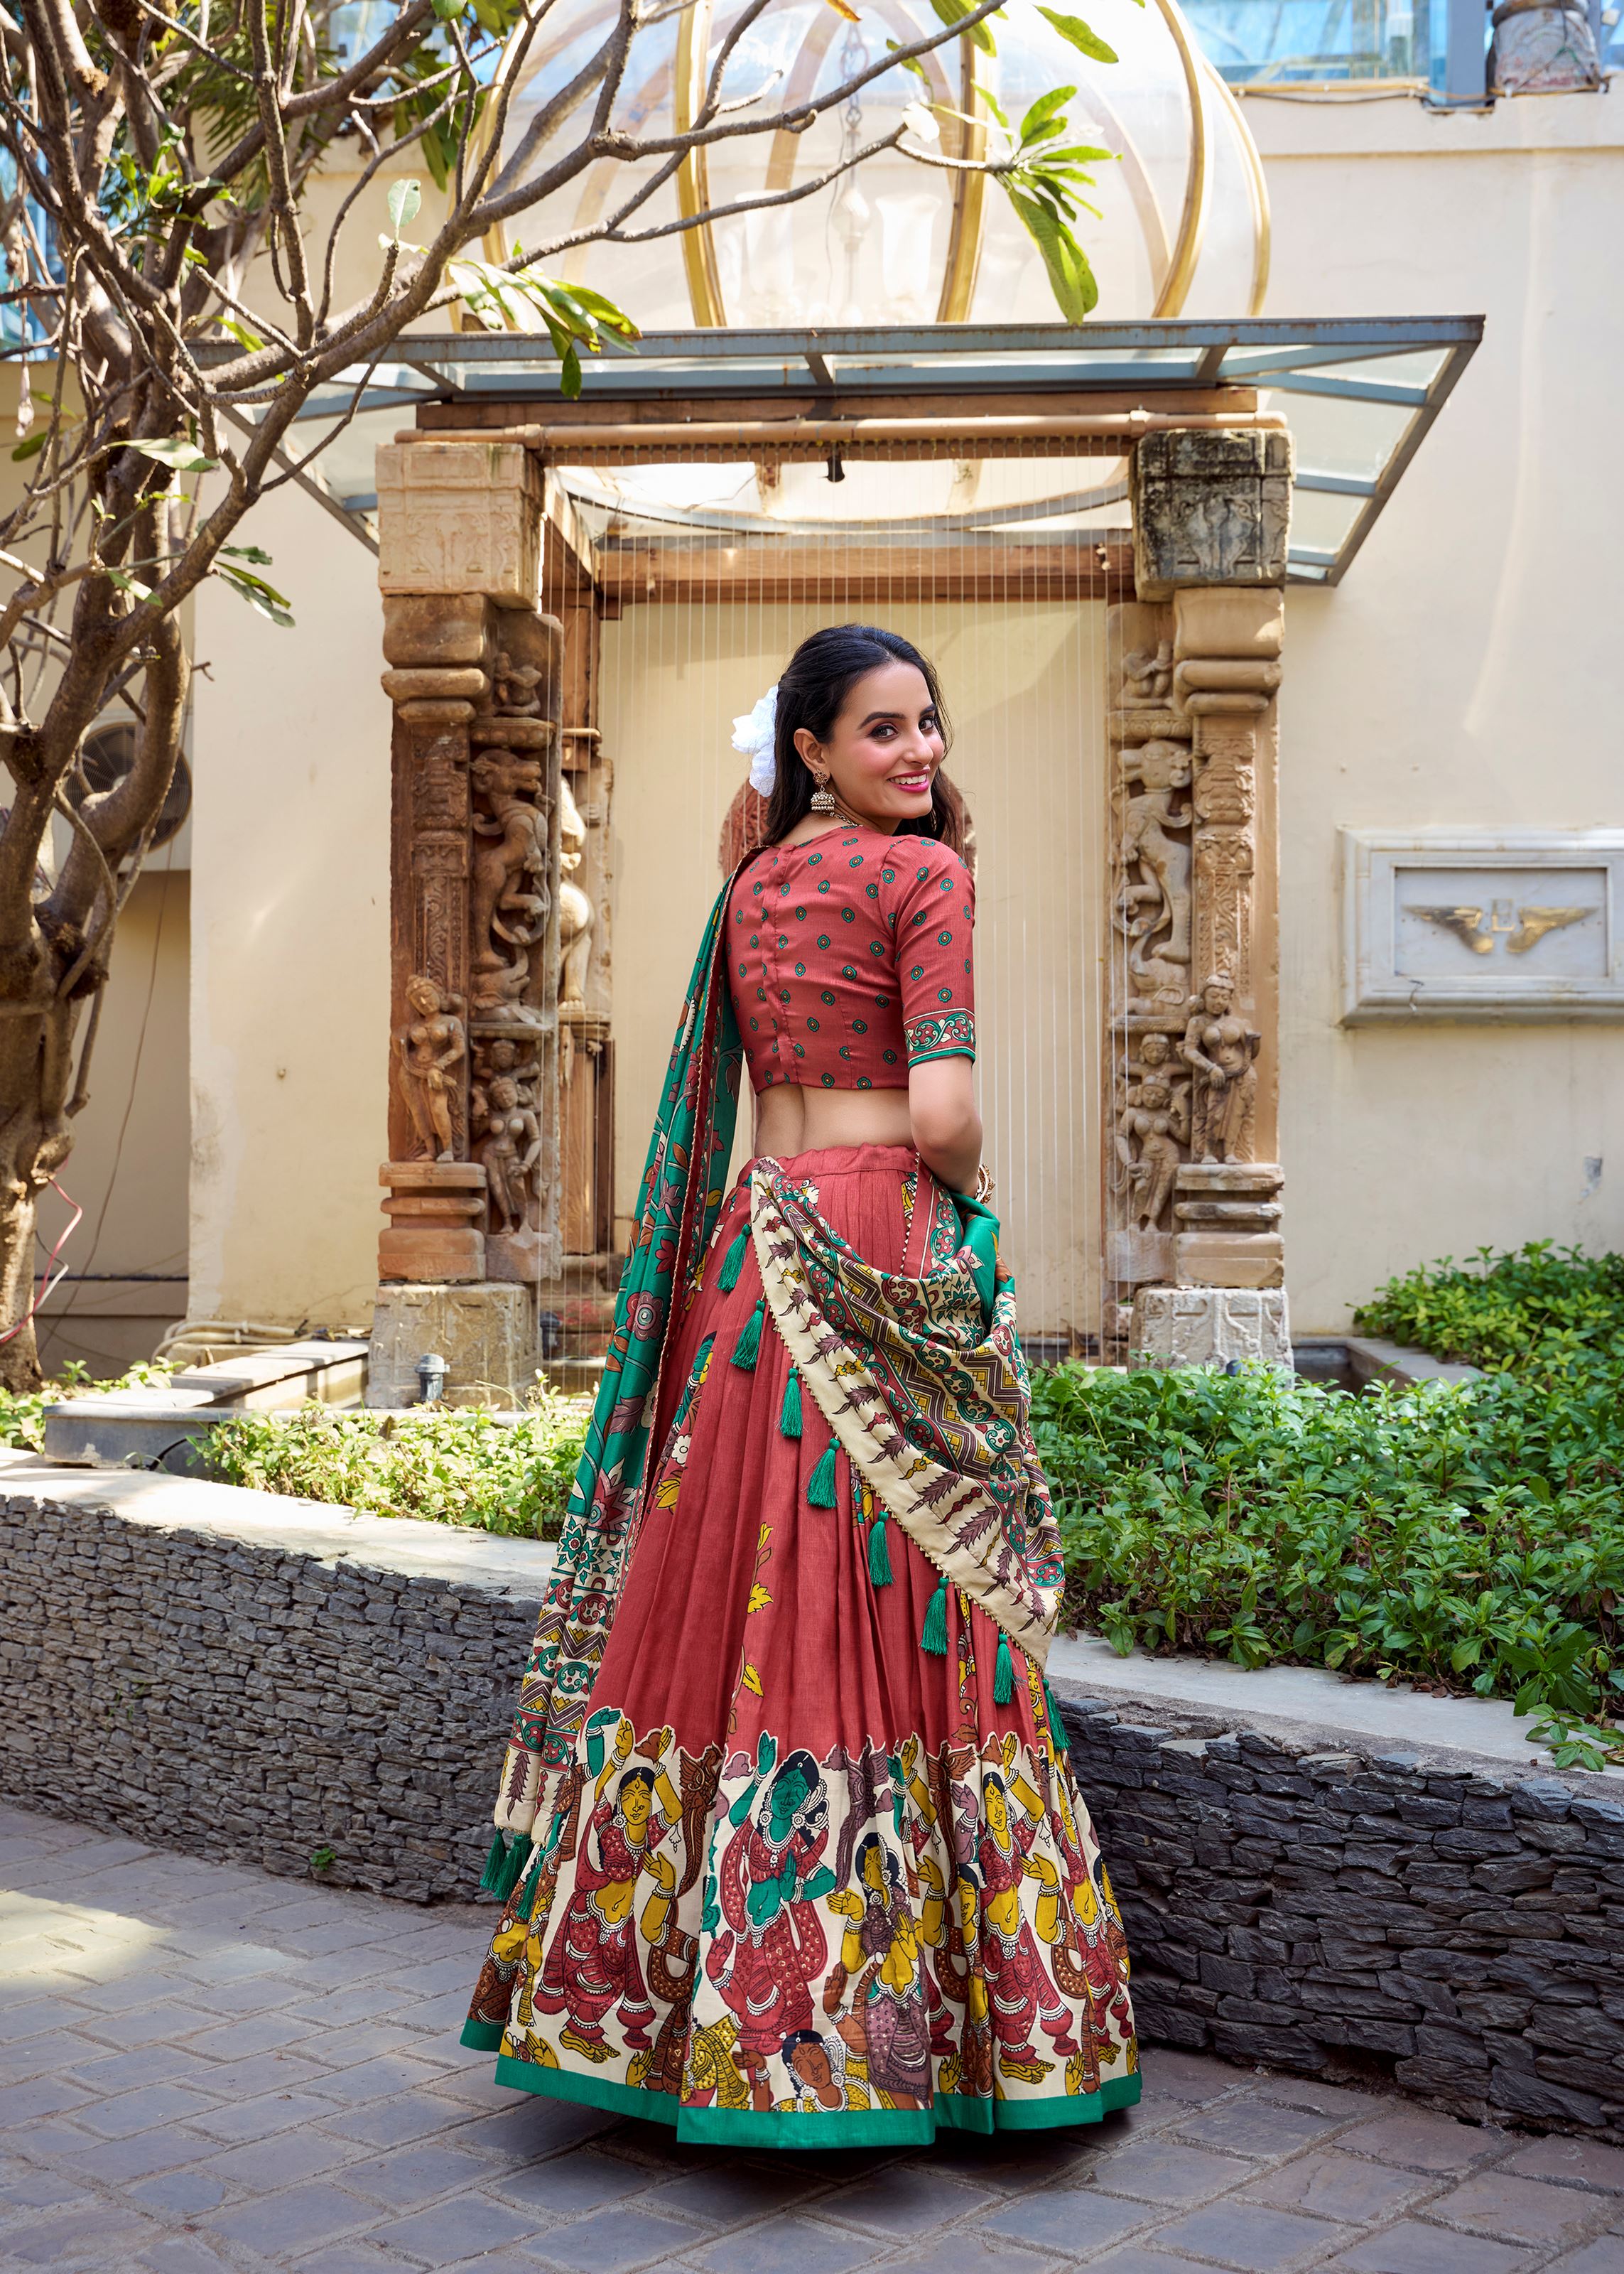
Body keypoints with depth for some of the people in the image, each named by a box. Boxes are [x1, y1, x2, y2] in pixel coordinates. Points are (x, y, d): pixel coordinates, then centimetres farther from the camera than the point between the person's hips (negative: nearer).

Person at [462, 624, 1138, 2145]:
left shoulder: (750, 887, 15)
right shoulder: (922, 871, -7)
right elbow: (941, 1112, -15)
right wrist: (971, 1196, 3)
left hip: (752, 1251, 7)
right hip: (883, 1257, -7)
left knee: (740, 1594, 11)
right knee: (894, 1617, 0)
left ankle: (683, 1993, 21)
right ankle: (872, 2021, 9)